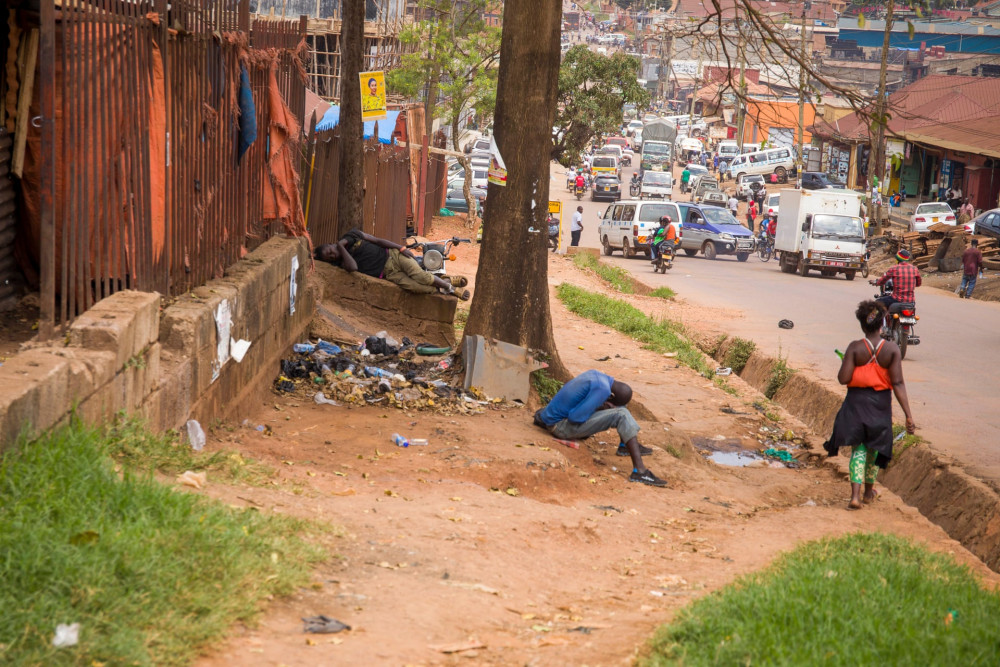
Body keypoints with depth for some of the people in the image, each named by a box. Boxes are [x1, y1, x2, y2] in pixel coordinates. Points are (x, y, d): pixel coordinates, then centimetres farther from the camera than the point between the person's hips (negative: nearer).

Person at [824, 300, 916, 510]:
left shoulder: (855, 348, -13)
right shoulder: (892, 349, -10)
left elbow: (843, 379, -16)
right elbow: (898, 383, -14)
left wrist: (845, 366, 8)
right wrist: (908, 415, -13)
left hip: (856, 402, -1)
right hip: (880, 403, 1)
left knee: (858, 448, 7)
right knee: (874, 447, 20)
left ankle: (855, 495, -10)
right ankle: (868, 492, 38)